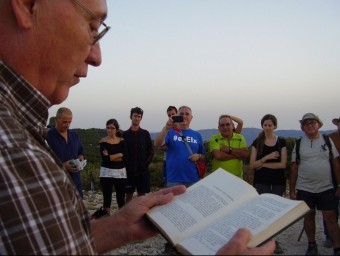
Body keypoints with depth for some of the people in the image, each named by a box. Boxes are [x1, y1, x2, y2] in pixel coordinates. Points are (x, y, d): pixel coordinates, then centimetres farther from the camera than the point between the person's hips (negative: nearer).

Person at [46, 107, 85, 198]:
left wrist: (80, 158, 0)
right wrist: (62, 165, -23)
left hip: (75, 179, 6)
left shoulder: (74, 135, 11)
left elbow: (81, 152, 22)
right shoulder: (48, 136, -11)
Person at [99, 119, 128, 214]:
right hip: (106, 172, -1)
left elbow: (126, 158, -6)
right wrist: (119, 154, -8)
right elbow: (104, 158, -13)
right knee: (107, 198, 3)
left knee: (121, 198, 4)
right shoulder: (103, 141, 0)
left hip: (120, 172, 1)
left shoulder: (122, 141, 4)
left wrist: (110, 157, -11)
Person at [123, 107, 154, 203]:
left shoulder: (145, 134, 5)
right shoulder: (125, 134, 3)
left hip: (143, 170, 1)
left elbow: (151, 151, 4)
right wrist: (125, 165, -5)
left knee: (142, 194, 5)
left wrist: (146, 163, -5)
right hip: (129, 170, 0)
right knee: (129, 194, 5)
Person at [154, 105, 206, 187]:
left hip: (193, 180, 3)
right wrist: (166, 129, -29)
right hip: (174, 180, -3)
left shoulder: (197, 135, 10)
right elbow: (157, 144, -15)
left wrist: (198, 156, -8)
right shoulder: (171, 132, 2)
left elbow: (204, 156, 15)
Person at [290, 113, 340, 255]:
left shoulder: (327, 141, 3)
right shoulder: (298, 144, 3)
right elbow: (294, 168, 3)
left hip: (326, 188, 0)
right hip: (304, 188, 1)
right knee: (309, 216, 9)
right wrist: (292, 190, 1)